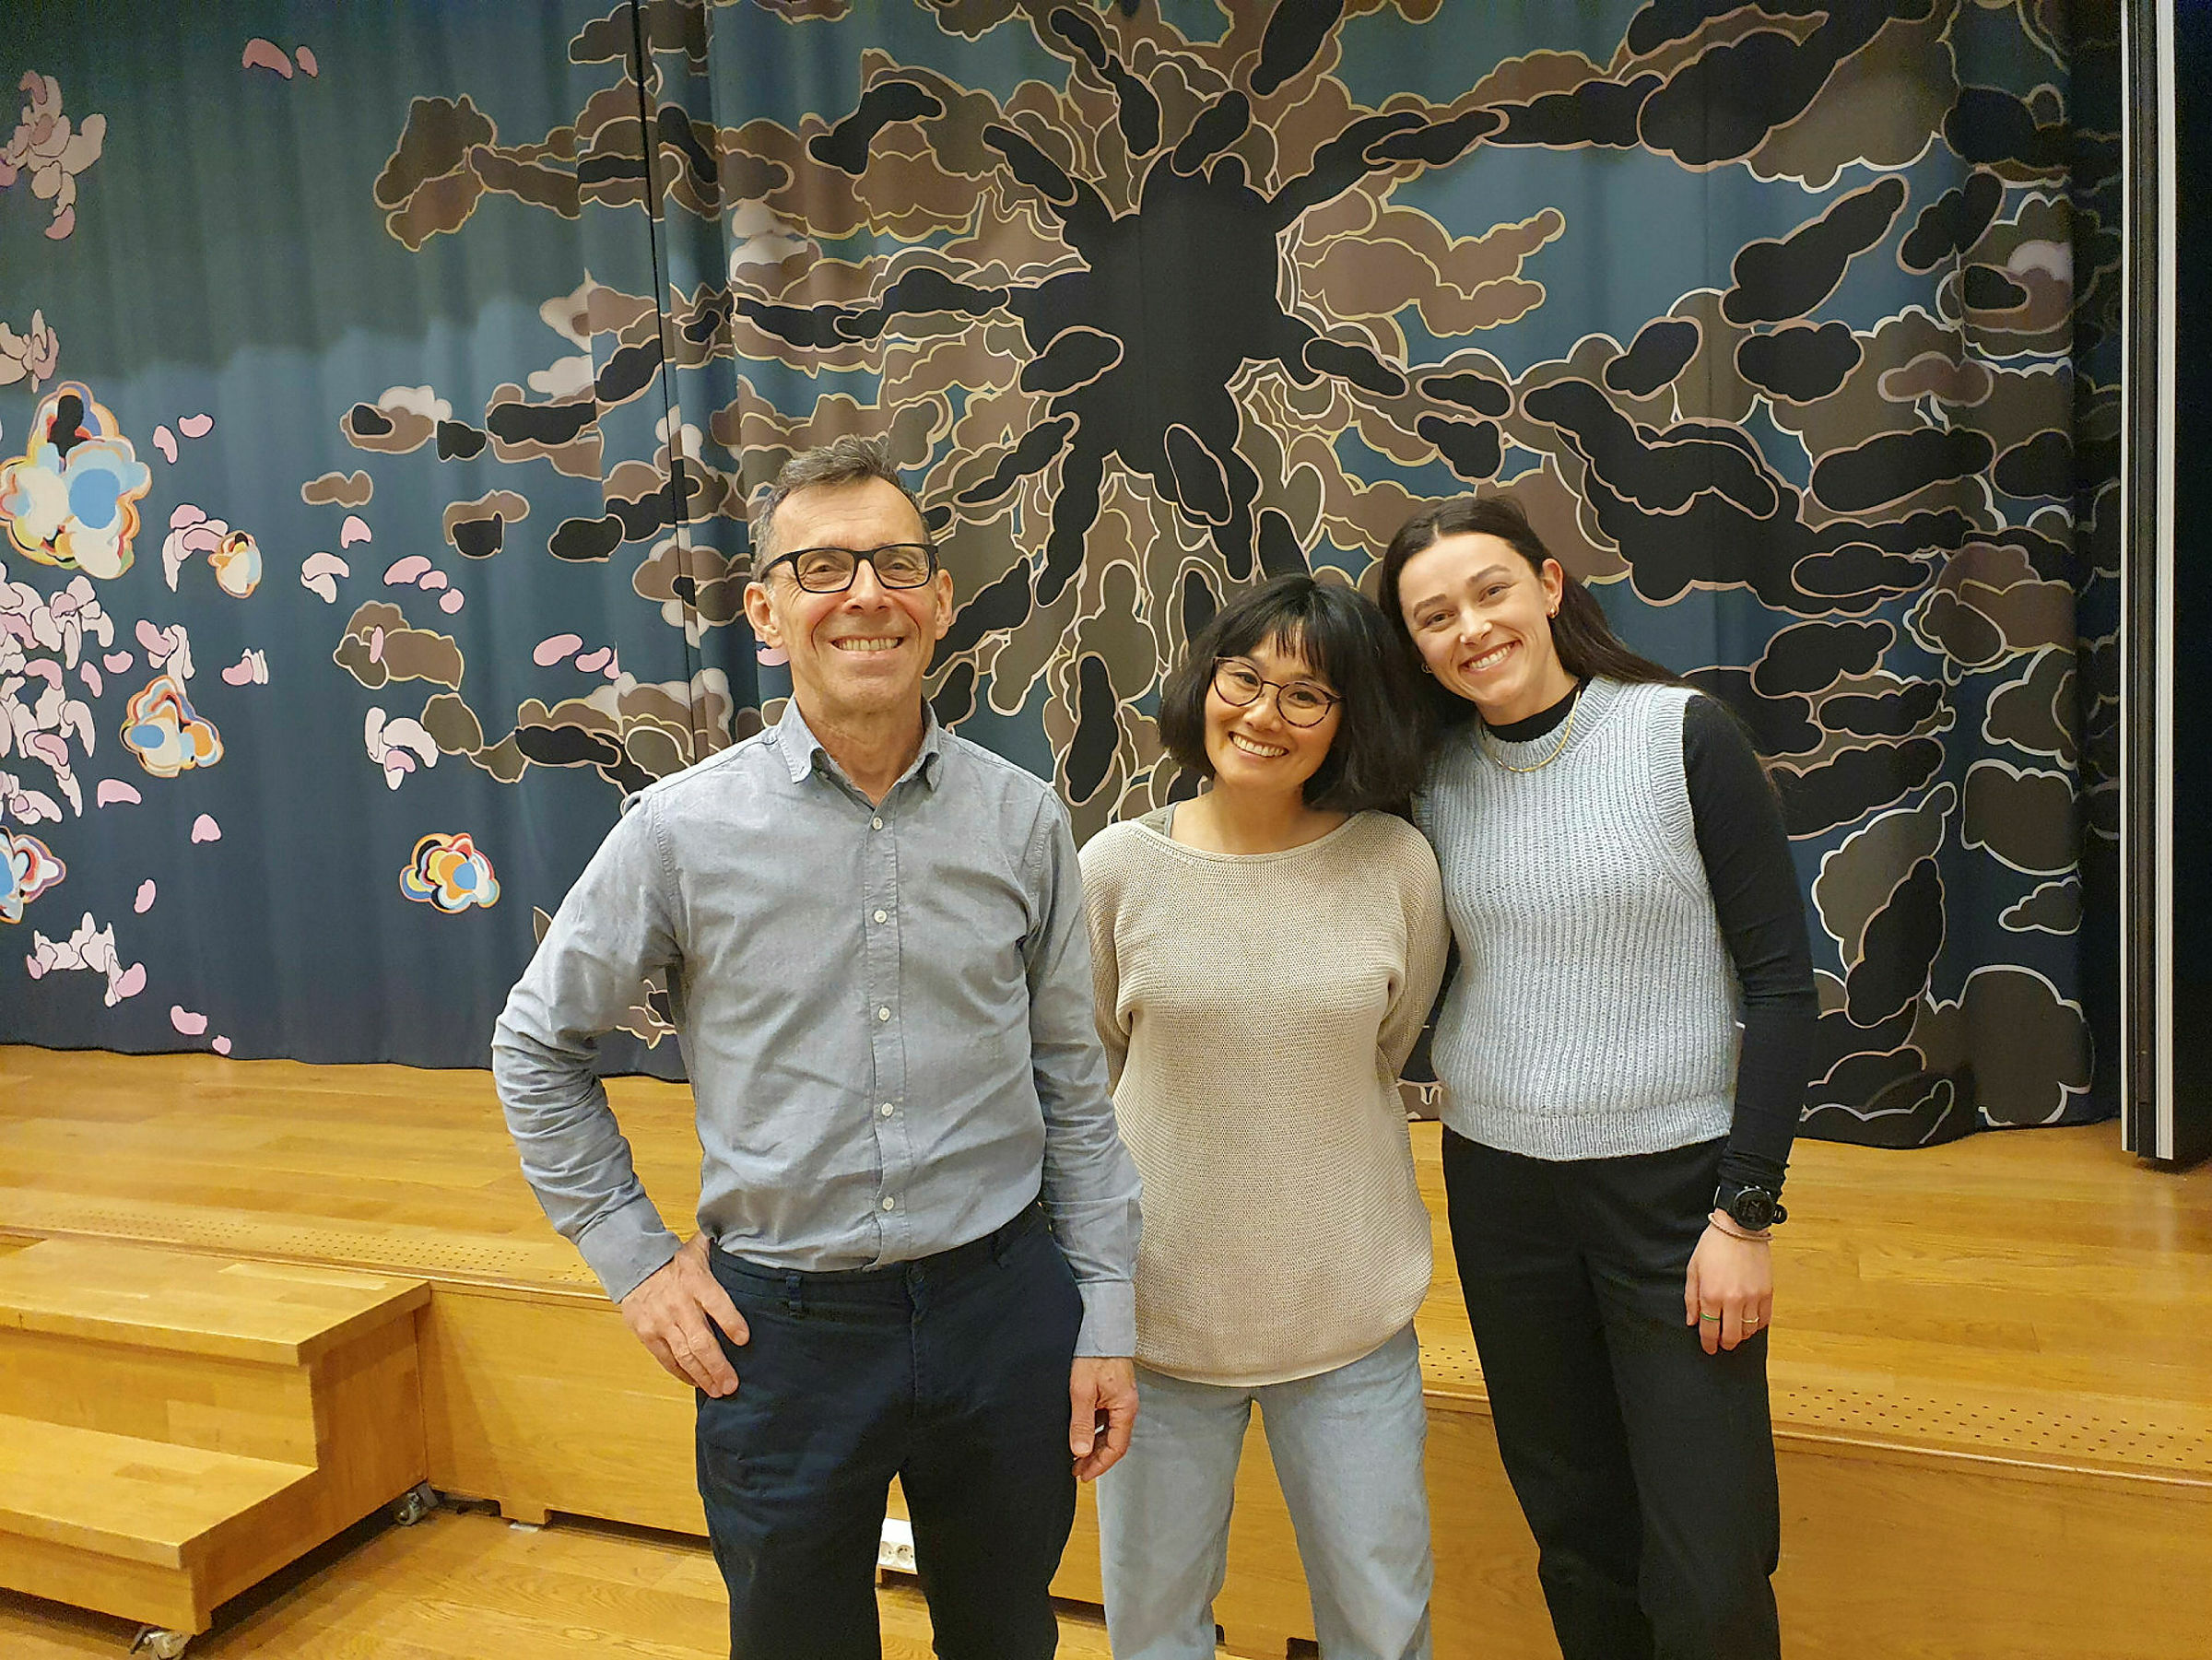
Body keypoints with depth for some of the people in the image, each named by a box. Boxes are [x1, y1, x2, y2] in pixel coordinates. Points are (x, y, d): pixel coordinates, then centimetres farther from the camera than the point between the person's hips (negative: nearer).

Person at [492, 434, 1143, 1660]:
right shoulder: (685, 829, -8)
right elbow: (536, 1045, 5)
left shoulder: (1021, 819, -3)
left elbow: (1072, 1080, 3)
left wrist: (1106, 1314, 3)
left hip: (1003, 1307, 2)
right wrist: (633, 1259, 1)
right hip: (784, 1326, -1)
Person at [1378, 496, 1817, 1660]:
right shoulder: (1433, 777, 2)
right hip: (1499, 1185, 3)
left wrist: (1747, 1210, -11)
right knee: (1576, 1534, 14)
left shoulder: (1683, 736, -8)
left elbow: (1781, 981, -8)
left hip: (1677, 1180, -3)